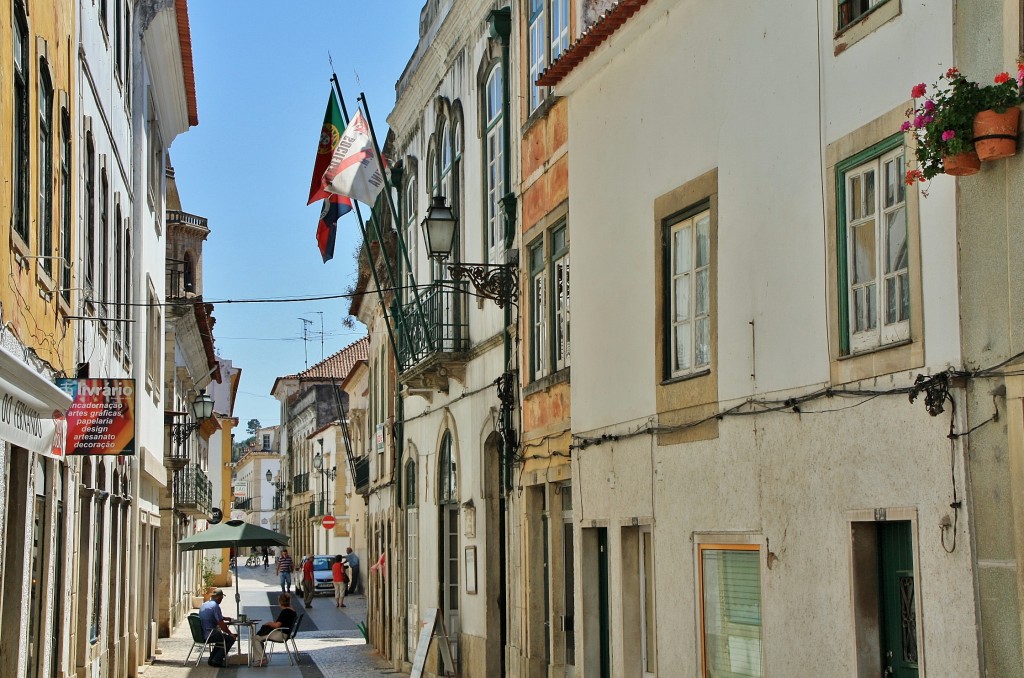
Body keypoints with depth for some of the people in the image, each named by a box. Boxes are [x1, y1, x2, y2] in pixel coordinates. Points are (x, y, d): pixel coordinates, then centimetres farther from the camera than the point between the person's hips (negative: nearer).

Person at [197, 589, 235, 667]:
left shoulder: (203, 605, 14)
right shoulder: (215, 606, -15)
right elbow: (221, 624, -16)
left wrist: (225, 618, 25)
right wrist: (230, 633, -3)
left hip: (201, 634, 9)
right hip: (209, 635, -9)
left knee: (222, 637, 29)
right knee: (231, 639, 1)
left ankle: (212, 659, 24)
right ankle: (216, 660, -1)